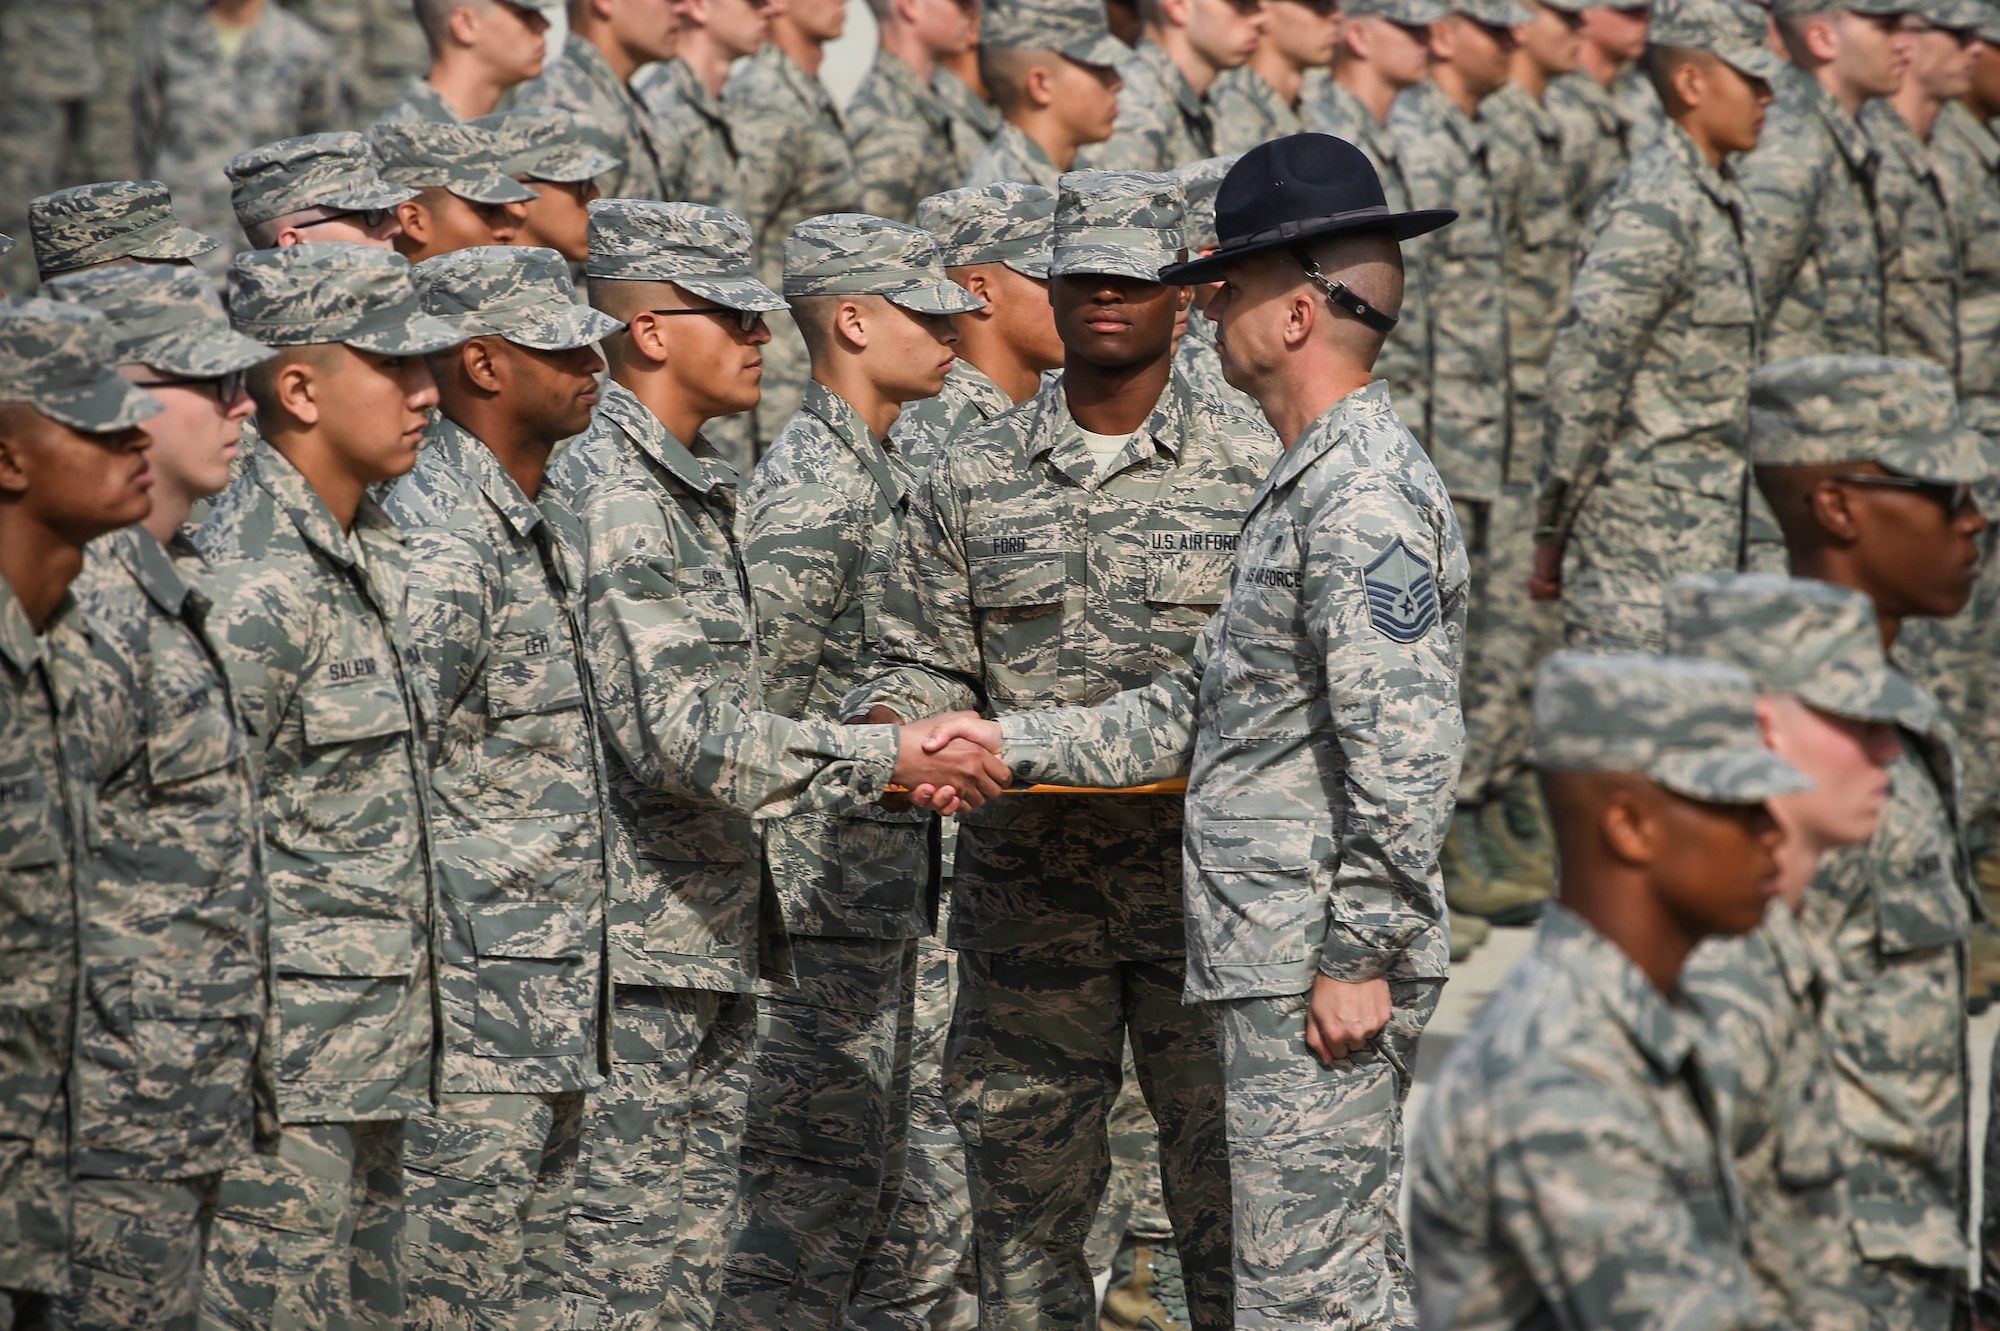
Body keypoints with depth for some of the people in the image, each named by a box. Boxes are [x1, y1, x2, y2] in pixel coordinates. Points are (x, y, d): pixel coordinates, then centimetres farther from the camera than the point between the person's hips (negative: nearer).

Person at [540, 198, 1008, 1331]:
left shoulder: (696, 491, 17)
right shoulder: (610, 499, -16)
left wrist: (883, 756, 6)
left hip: (714, 938, 10)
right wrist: (880, 758, -18)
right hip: (635, 946, -10)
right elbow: (675, 735, -23)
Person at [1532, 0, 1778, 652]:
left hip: (1705, 532, 9)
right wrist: (1555, 530, -16)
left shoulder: (1720, 204, 15)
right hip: (1648, 520, -9)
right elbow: (1584, 366, -19)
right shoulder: (1655, 208, -15)